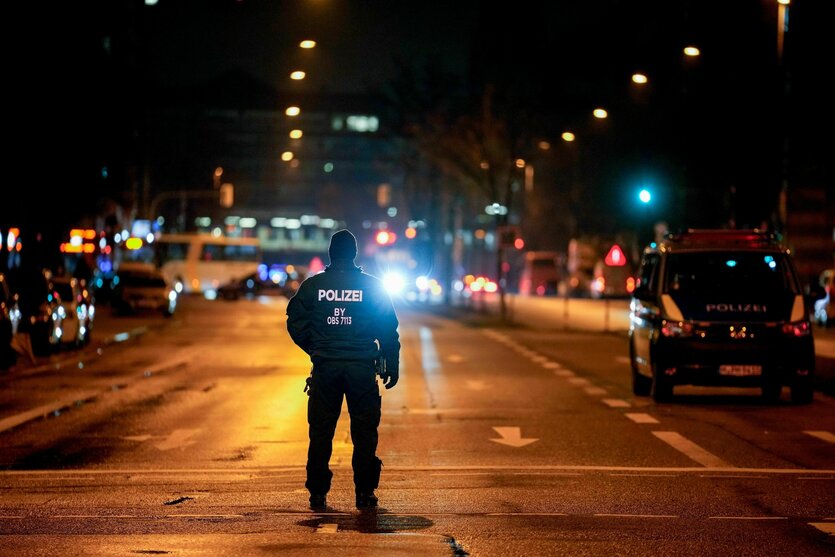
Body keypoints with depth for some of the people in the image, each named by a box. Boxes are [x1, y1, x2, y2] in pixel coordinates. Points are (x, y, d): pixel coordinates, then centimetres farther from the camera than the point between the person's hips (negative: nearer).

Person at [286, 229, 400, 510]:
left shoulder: (312, 285, 2)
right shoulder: (373, 286, 1)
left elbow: (295, 323, 3)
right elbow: (389, 329, 1)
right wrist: (392, 365, 8)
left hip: (325, 367, 1)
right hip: (362, 367, -1)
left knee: (320, 431, 6)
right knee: (364, 431, 6)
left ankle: (318, 493, 6)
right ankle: (364, 492, 5)